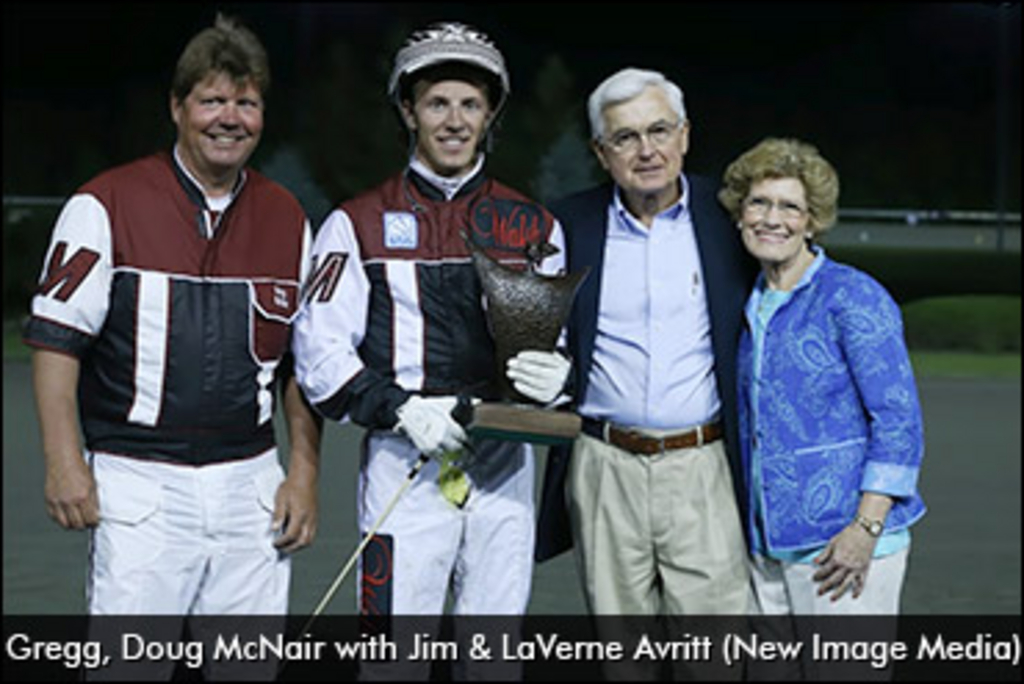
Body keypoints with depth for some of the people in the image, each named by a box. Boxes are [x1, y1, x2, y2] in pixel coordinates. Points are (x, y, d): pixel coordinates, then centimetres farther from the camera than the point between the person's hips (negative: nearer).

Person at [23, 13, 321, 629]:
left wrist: (304, 472, 9)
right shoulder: (106, 206, -2)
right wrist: (65, 461, -12)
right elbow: (56, 338, -4)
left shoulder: (288, 219, 11)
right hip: (138, 482, -4)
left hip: (250, 485, 4)